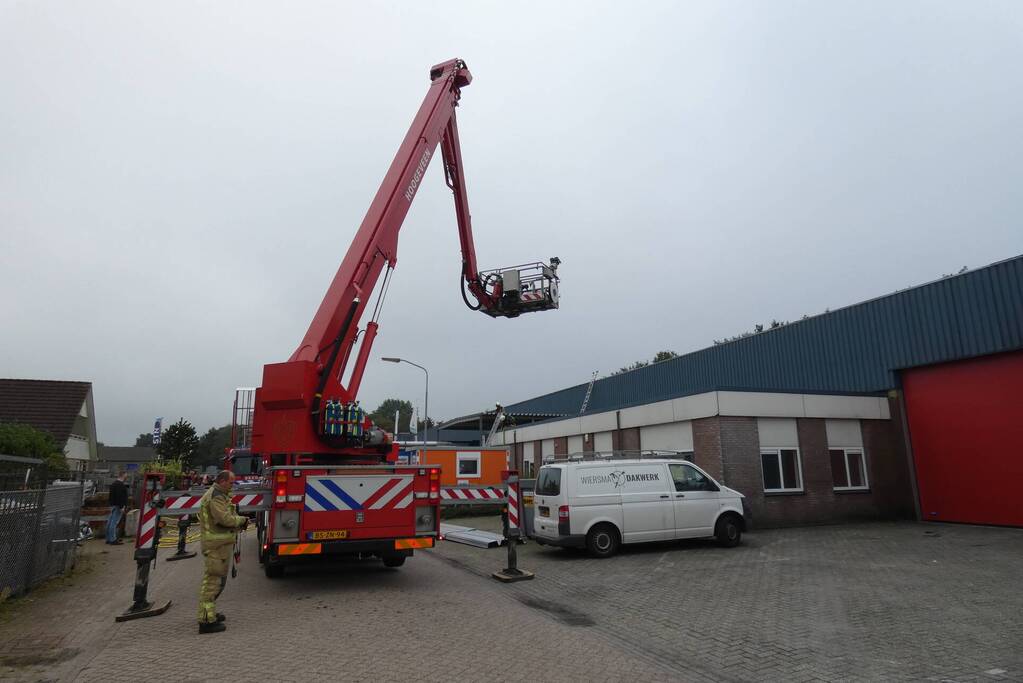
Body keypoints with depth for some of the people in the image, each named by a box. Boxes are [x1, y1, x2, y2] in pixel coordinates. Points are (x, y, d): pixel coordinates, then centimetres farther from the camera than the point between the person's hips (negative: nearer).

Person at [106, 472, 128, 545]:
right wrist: (122, 507, -24)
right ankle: (113, 540, -9)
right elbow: (120, 497, -24)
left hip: (113, 505, 11)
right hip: (117, 506, -11)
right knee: (114, 522, -9)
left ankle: (109, 539, 22)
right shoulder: (120, 485, -17)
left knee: (110, 522, 14)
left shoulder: (114, 483, 18)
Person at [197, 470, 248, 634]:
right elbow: (225, 518, -26)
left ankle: (210, 613, 32)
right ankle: (206, 621, -5)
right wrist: (242, 520, -10)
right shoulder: (216, 497, -17)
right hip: (217, 544, -11)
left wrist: (239, 524, 8)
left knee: (216, 578, 20)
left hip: (217, 544, 11)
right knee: (213, 579, -8)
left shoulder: (217, 494, 17)